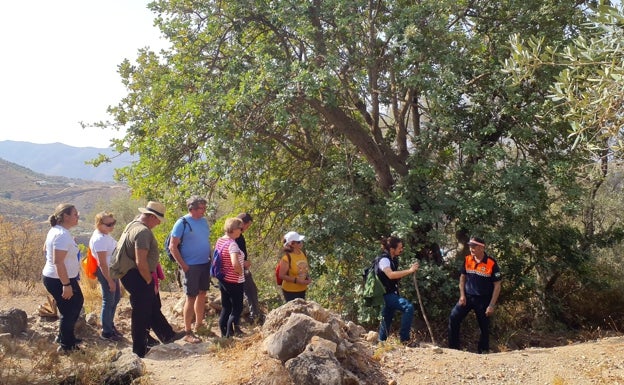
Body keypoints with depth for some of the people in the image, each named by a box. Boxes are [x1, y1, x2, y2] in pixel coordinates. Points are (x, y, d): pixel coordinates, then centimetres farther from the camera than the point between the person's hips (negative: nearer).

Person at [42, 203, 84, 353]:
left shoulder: (57, 230, 8)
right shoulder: (62, 235, -25)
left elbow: (47, 251, 20)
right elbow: (58, 262, -29)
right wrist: (66, 285, -28)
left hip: (55, 278, 11)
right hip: (59, 280, -11)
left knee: (77, 302, 23)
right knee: (69, 311, 3)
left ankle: (64, 337, 34)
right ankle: (66, 346, 18)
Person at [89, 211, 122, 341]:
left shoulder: (104, 234, 5)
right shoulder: (100, 239, -25)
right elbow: (102, 264, -24)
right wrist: (110, 281, -20)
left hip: (113, 271, 10)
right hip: (106, 273, -10)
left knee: (116, 297, 21)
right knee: (109, 301, 3)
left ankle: (110, 324, 37)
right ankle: (106, 332, 17)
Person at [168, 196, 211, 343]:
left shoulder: (203, 221, 7)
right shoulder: (182, 223, -12)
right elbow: (172, 246, -13)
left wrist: (210, 259, 11)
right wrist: (183, 265, -16)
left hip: (205, 264, 7)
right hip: (191, 266, -7)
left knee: (202, 294, 15)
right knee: (191, 297, -3)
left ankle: (199, 324, 31)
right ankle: (187, 332, 5)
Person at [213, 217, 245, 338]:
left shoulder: (219, 241, 3)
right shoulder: (232, 244, -23)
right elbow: (235, 264, -37)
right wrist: (240, 272, -16)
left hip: (223, 280, 8)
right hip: (234, 282, -8)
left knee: (225, 307, 18)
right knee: (237, 309, 6)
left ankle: (224, 333, 25)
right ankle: (230, 334, 9)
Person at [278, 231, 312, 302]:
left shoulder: (303, 254, 2)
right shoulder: (287, 258, -20)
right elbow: (282, 275, -18)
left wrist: (308, 278, -2)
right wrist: (297, 280, -23)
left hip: (302, 290, 7)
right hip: (290, 291, -7)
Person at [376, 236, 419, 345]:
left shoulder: (393, 259, 13)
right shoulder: (384, 259, -16)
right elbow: (390, 275, -33)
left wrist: (410, 270, 5)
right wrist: (409, 271, -34)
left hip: (391, 294, 10)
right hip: (386, 294, -10)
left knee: (386, 322, 15)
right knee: (408, 307, -25)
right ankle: (404, 338, -22)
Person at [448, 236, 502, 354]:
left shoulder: (491, 264, -14)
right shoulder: (467, 260, -2)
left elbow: (497, 285, -9)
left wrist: (491, 305, -13)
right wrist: (462, 295, 0)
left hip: (483, 300, -3)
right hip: (468, 296, 3)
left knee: (484, 327, 8)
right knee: (453, 318, -11)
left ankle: (482, 352, 26)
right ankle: (453, 347, -2)